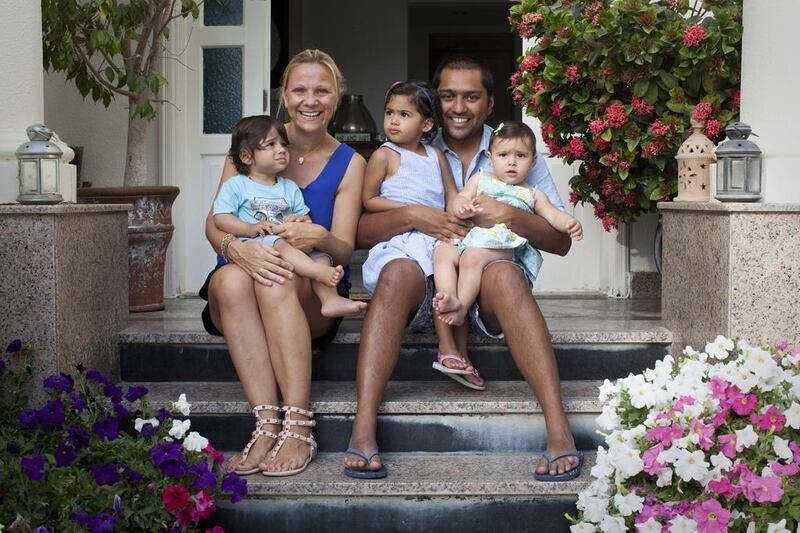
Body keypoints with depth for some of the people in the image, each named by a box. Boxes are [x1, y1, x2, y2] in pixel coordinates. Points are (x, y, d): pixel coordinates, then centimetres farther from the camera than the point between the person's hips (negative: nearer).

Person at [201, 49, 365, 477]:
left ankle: (297, 428, -38)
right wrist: (238, 249, -27)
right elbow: (214, 225, -2)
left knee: (278, 280, -36)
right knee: (232, 279, -35)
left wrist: (319, 238, -27)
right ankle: (266, 426, -38)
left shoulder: (349, 164, 6)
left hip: (313, 296, -1)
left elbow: (344, 250, -2)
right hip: (236, 297, 1)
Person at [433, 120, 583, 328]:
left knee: (473, 256, -34)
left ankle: (461, 306, -35)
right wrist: (461, 207, -11)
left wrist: (569, 223, -14)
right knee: (442, 252, -28)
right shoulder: (480, 179, 27)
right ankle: (449, 296, -39)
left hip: (506, 243, -3)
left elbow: (553, 215, 11)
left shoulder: (533, 195, 25)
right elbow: (456, 201, 16)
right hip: (468, 235, 3)